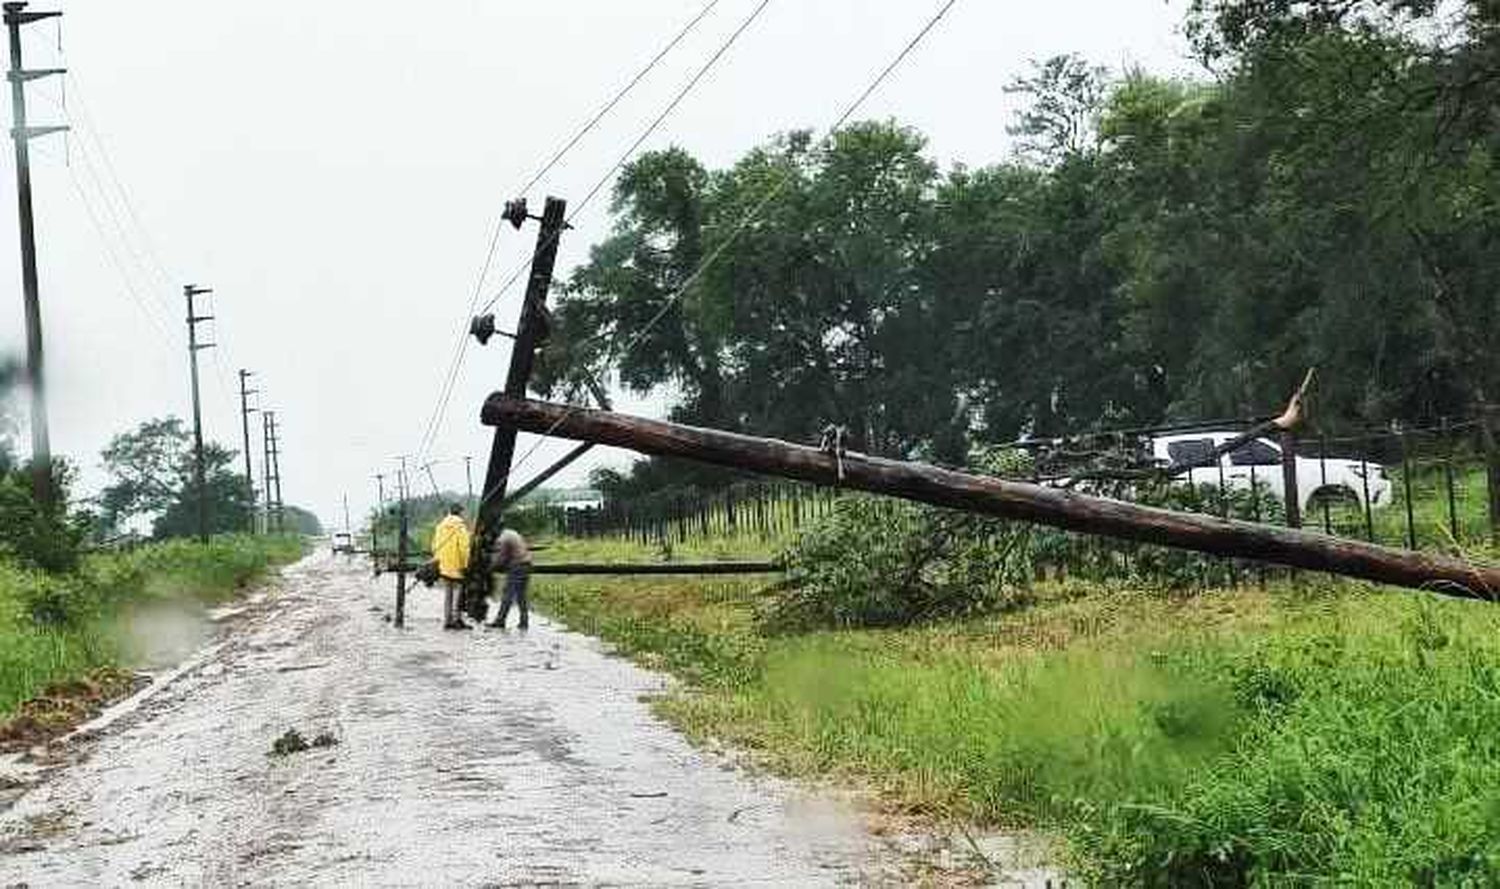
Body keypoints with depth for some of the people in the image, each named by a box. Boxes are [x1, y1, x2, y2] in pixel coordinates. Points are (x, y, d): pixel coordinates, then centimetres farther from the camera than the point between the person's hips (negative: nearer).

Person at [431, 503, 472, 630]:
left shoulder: (440, 527, 8)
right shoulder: (460, 527, -11)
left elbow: (435, 547, 12)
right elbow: (464, 547, -17)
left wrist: (437, 561, 19)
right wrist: (466, 563, -11)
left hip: (444, 566, 6)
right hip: (457, 566, -6)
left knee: (447, 594, 12)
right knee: (458, 592, 0)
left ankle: (447, 620, 12)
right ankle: (456, 619, -3)